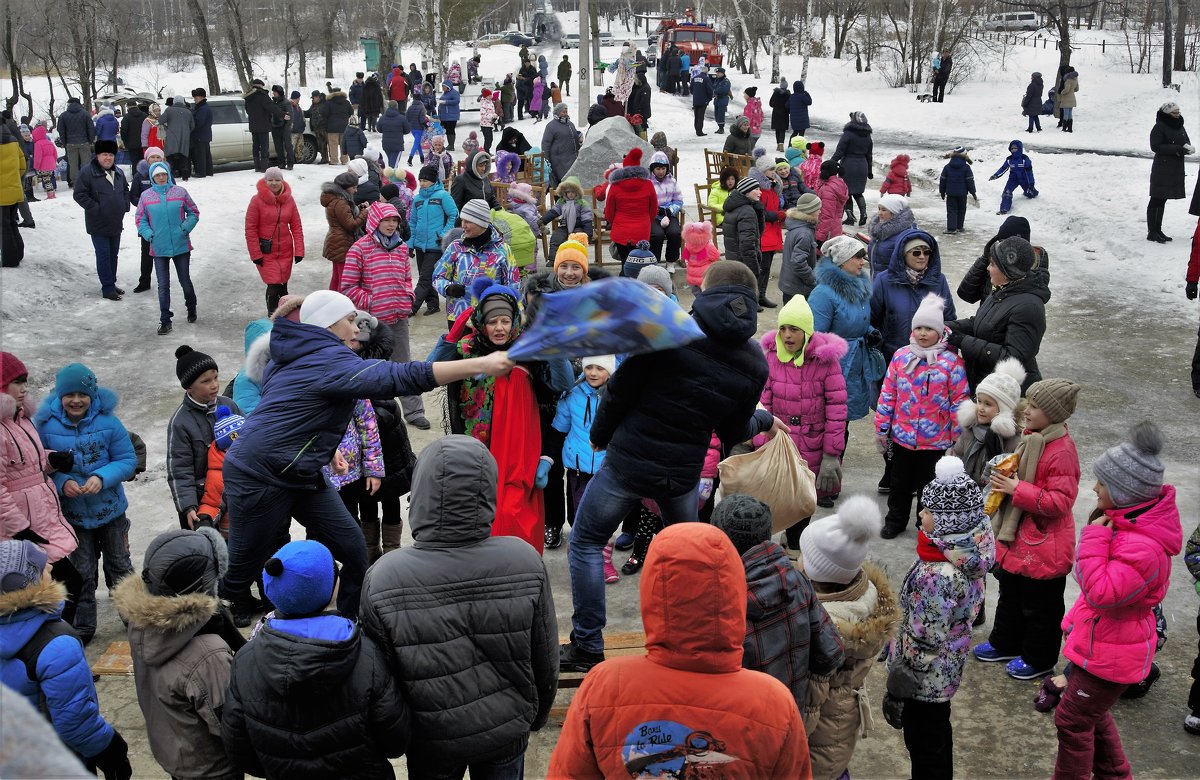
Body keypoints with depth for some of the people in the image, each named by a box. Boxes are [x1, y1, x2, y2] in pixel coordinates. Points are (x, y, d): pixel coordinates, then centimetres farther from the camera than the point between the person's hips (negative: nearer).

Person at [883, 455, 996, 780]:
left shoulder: (939, 575, -35)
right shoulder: (967, 550, -8)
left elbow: (926, 640, -28)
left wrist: (897, 692, -16)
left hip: (925, 679, -8)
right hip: (947, 670, 8)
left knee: (924, 745, 13)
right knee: (936, 735, 28)